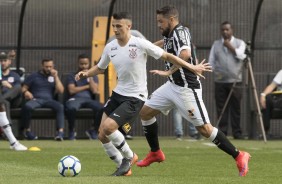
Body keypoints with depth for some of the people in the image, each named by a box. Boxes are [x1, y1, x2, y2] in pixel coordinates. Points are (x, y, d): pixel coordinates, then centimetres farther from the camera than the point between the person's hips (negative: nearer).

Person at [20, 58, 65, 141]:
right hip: (35, 99, -1)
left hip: (49, 100, 1)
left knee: (60, 106, -32)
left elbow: (60, 91, 5)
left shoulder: (54, 76, 19)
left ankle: (60, 131, -41)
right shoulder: (34, 76, 16)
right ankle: (26, 130, -17)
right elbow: (23, 88, 13)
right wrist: (26, 92, -11)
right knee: (27, 106, -36)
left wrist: (56, 77, -2)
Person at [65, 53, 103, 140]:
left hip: (89, 99, 2)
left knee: (100, 108, -32)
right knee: (71, 108, -41)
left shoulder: (93, 76, 21)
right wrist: (87, 86, 4)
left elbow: (95, 91, 4)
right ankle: (72, 131, -15)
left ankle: (93, 130, -9)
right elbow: (71, 90, -2)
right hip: (75, 99, -2)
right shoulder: (72, 76, 15)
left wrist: (90, 77, 2)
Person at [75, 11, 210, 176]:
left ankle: (129, 156, 3)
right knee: (102, 136, 3)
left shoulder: (140, 44, -15)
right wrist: (86, 74, -2)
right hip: (118, 94, 7)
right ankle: (124, 168, 20)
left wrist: (192, 67, -8)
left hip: (135, 98, -7)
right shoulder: (110, 47, 1)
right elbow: (100, 68, 18)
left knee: (108, 126, -22)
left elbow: (167, 56, -7)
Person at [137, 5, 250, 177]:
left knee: (204, 128, -10)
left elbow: (185, 54, -37)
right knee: (145, 112, 10)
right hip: (173, 85, 10)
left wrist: (168, 72, -35)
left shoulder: (180, 32, -18)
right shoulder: (170, 35, 9)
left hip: (187, 88, -10)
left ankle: (239, 156, -1)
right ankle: (156, 153, 25)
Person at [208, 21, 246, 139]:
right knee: (221, 108, -1)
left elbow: (240, 55, -9)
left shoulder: (239, 43, 9)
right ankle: (222, 133, 2)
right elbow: (211, 61, 12)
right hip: (220, 81, 2)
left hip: (235, 81, -2)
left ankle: (237, 133, 2)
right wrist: (215, 71, -4)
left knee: (236, 108, -2)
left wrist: (230, 46, -8)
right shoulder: (216, 44, 14)